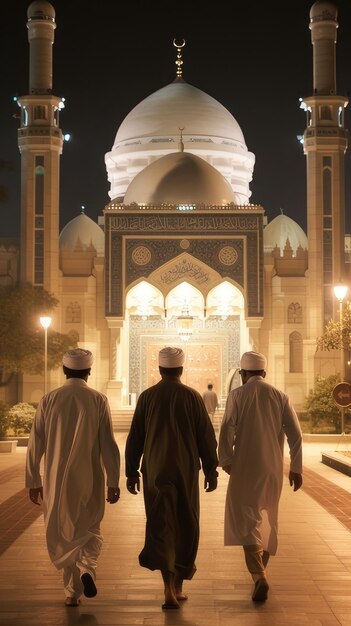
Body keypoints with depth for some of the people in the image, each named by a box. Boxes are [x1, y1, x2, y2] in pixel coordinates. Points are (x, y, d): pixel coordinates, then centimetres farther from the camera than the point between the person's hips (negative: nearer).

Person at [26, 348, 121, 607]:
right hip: (89, 480, -1)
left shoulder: (49, 400, -2)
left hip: (56, 481, 1)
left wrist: (33, 480, 7)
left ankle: (72, 591, 15)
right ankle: (87, 568, -10)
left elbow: (35, 444, 0)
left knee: (63, 535, 13)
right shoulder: (98, 400, -5)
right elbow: (108, 444, -6)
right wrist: (113, 481, 0)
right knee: (90, 530, 16)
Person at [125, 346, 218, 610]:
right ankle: (178, 586, 20)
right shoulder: (192, 396, -3)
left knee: (160, 526, -1)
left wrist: (132, 472, 11)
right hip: (186, 470, 0)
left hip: (155, 471, 0)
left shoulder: (147, 397, -1)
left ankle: (169, 587, -19)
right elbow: (206, 437, -2)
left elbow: (135, 438, 2)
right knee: (185, 527, 13)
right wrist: (211, 470, 6)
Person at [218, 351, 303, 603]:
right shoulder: (280, 396, 2)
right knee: (268, 518, 20)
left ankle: (259, 576, -18)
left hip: (245, 467, -3)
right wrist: (296, 468, 3)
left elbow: (227, 431, -10)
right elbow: (295, 434, -1)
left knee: (246, 518, -3)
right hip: (273, 468, 4)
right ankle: (261, 568, 32)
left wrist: (226, 460, 2)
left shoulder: (237, 395, -6)